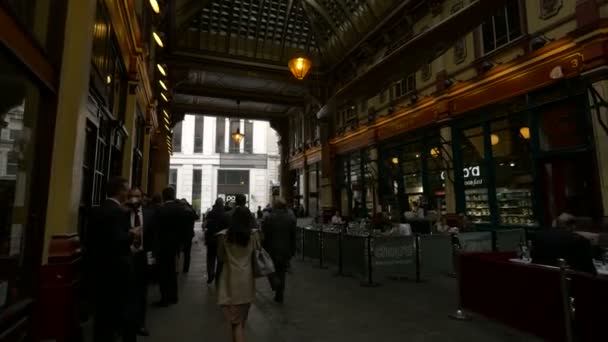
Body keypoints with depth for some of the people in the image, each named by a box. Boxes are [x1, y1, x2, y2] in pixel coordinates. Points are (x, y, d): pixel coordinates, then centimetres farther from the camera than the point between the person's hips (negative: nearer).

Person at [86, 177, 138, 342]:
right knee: (125, 310, 6)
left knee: (103, 310, 16)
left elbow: (89, 239, 10)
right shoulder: (120, 212, -19)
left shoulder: (95, 211, 7)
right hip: (118, 268, -8)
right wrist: (132, 235, -10)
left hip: (100, 267, 8)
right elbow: (117, 241, -26)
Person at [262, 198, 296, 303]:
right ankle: (279, 296, 17)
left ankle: (274, 280, -12)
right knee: (281, 272, 13)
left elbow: (264, 235, -7)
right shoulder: (291, 219, 0)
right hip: (285, 250, 3)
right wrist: (292, 252, 10)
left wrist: (262, 249, 3)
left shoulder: (269, 218, -8)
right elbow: (293, 237, 3)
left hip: (271, 249, -2)